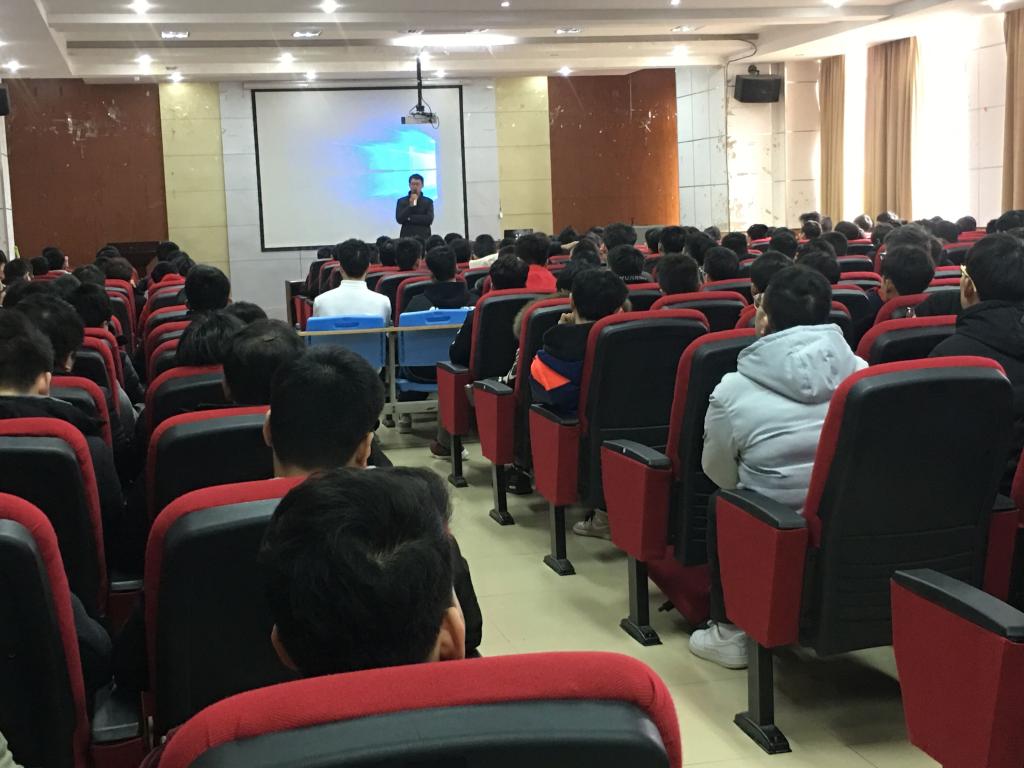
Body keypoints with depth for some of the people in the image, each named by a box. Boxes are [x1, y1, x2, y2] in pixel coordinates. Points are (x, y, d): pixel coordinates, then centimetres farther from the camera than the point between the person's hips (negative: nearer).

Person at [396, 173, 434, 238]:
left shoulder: (428, 202, 8)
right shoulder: (401, 201, 9)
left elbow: (429, 219, -5)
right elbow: (399, 219, -3)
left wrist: (410, 218, -6)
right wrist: (410, 205, -12)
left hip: (423, 237, 0)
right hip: (406, 237, 0)